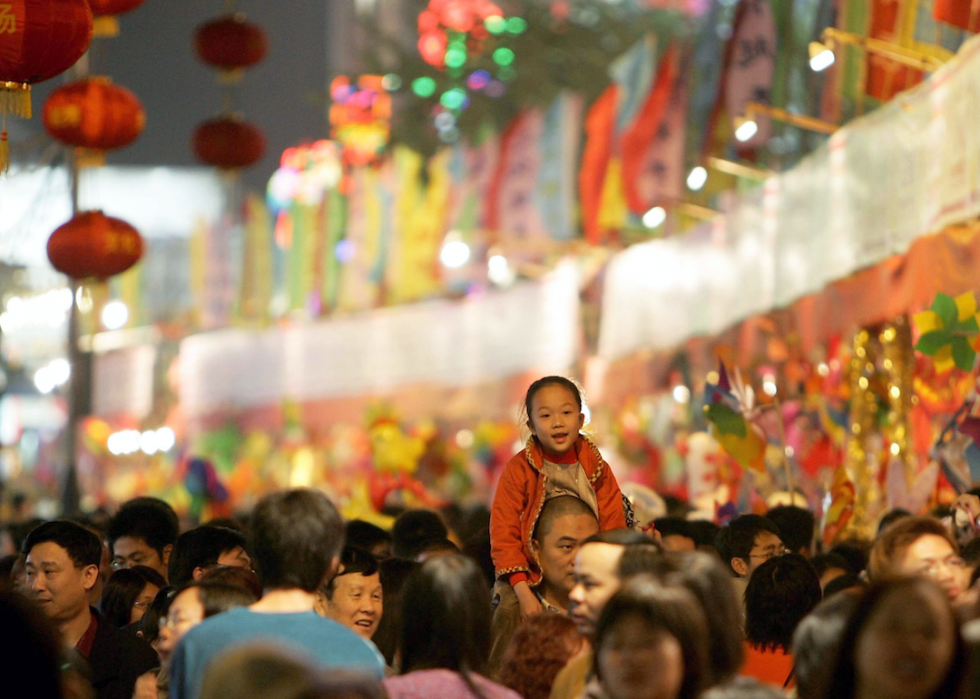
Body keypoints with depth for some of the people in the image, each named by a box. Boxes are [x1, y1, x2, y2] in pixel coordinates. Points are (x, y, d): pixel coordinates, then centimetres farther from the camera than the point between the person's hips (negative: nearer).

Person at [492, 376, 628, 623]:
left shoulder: (598, 470, 6)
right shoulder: (518, 470, -2)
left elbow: (614, 532, 6)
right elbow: (504, 536, -6)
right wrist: (523, 593, -15)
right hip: (534, 582, -1)